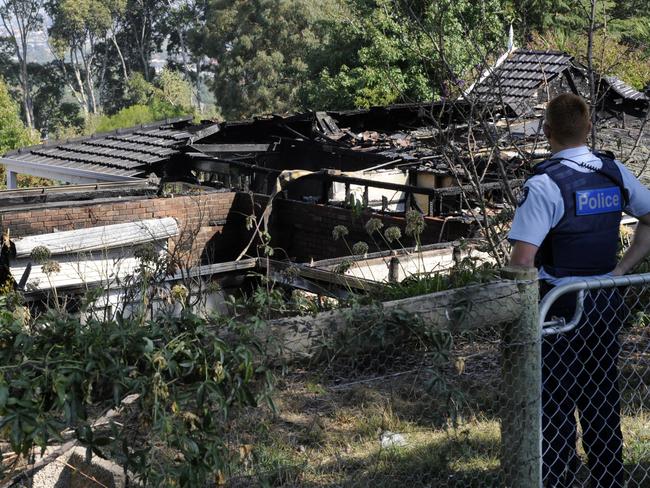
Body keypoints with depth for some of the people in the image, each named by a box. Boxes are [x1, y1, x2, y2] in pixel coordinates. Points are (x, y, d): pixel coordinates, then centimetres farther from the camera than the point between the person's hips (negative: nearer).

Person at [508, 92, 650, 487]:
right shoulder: (616, 173, 1)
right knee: (603, 402, 17)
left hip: (561, 307, -6)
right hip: (607, 303, 6)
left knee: (556, 409, 5)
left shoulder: (544, 184, -18)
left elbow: (523, 260, -23)